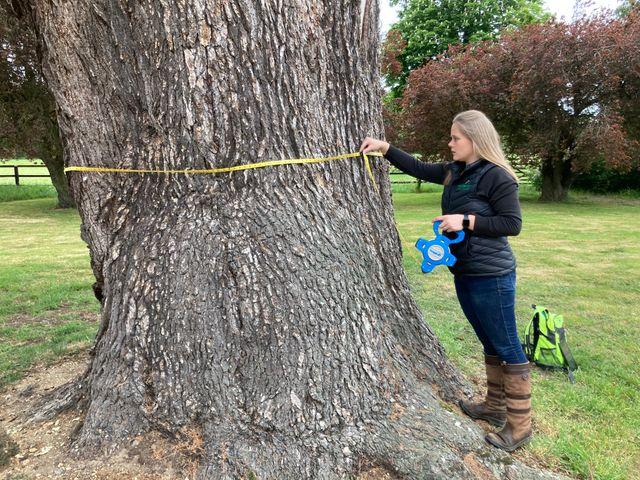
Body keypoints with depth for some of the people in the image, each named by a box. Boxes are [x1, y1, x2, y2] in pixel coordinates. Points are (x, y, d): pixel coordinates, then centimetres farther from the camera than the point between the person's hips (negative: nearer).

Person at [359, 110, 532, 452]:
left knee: (507, 347, 2)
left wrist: (465, 221, -21)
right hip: (464, 272, 8)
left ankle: (520, 424, 15)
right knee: (490, 343, 19)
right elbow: (419, 169, 19)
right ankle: (495, 407, 34)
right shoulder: (455, 172, 9)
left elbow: (512, 224, -16)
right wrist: (384, 147, 14)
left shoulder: (496, 176, -15)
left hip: (491, 276, -8)